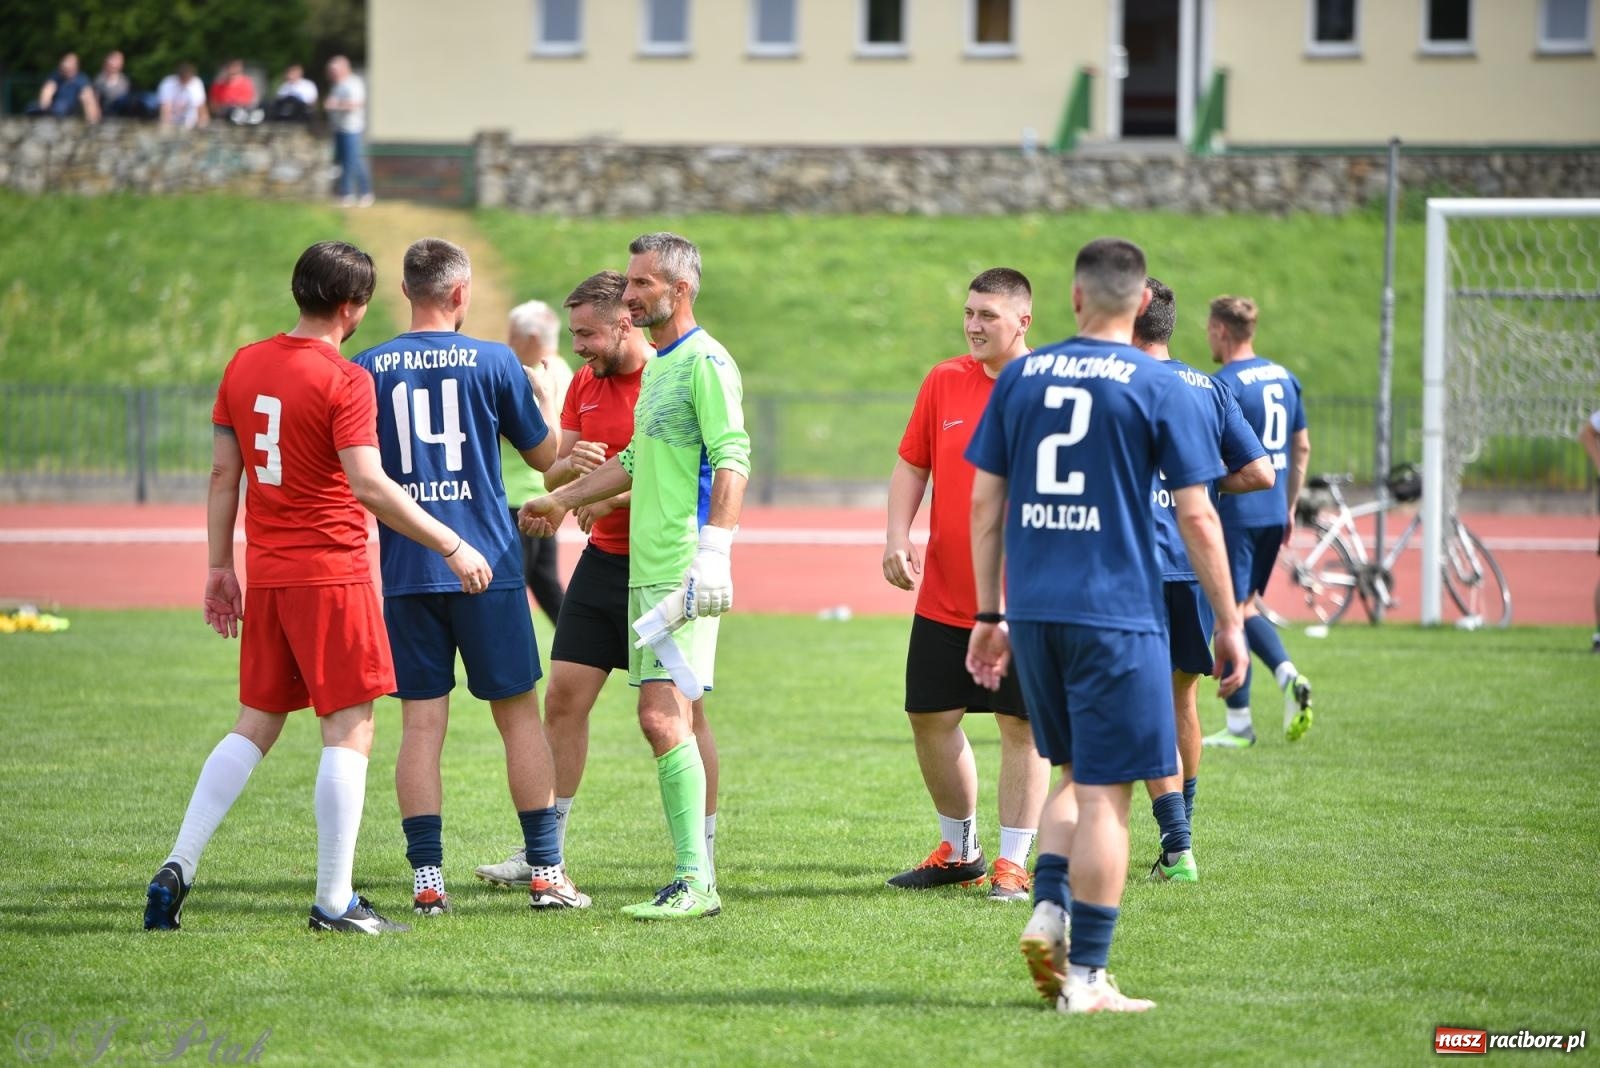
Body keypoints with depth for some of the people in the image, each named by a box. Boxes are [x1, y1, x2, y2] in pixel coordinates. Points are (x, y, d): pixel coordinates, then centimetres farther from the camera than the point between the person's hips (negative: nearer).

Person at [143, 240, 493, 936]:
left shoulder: (244, 366, 8)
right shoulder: (343, 381, -13)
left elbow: (223, 474, 11)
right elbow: (369, 486, -20)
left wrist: (219, 566, 18)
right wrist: (451, 547, -15)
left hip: (267, 572, 7)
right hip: (332, 572, -7)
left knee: (255, 727, 15)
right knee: (348, 730, -1)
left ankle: (178, 868, 6)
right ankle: (334, 902, -4)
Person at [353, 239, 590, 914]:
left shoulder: (368, 369, 1)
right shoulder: (493, 362, -2)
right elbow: (544, 456, 8)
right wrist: (547, 400, 28)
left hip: (404, 572, 1)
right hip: (487, 564, -1)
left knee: (422, 723, 3)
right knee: (519, 714, 7)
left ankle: (427, 878, -3)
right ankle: (545, 872, 7)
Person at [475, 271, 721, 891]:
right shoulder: (585, 383, 11)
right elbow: (552, 474, 12)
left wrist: (613, 494, -21)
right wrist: (570, 465, -11)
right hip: (602, 562, 7)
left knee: (683, 711, -2)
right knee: (564, 696, 3)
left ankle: (702, 858, 7)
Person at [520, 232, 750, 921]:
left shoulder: (704, 362, -9)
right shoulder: (657, 367, 20)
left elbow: (732, 461, -17)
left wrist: (714, 553, -25)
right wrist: (563, 499, 38)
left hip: (684, 572, -10)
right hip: (644, 571, 10)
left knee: (663, 717, -16)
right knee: (672, 721, 8)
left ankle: (694, 882, -16)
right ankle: (697, 872, 11)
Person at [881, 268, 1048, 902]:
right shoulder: (943, 383, 5)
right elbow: (912, 465, 12)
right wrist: (897, 536, -3)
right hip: (944, 596, 4)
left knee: (1021, 727, -1)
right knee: (931, 719, 8)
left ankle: (1013, 862, 8)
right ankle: (959, 851, 24)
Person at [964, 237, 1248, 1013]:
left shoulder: (1019, 378, 8)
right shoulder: (1159, 389, -4)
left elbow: (985, 503, 10)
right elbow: (1197, 518, -5)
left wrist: (989, 614, 17)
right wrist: (1229, 624, 3)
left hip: (1034, 613, 4)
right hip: (1117, 614, -4)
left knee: (1077, 776, 20)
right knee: (1104, 793, 0)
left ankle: (1047, 913, 2)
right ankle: (1086, 977, 1)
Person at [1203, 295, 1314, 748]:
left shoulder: (1223, 385, -13)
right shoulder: (1285, 378, 11)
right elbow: (1302, 448, 17)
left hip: (1235, 511, -8)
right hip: (1273, 512, 8)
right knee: (1246, 606, 19)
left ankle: (1239, 724, 3)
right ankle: (1289, 676, -3)